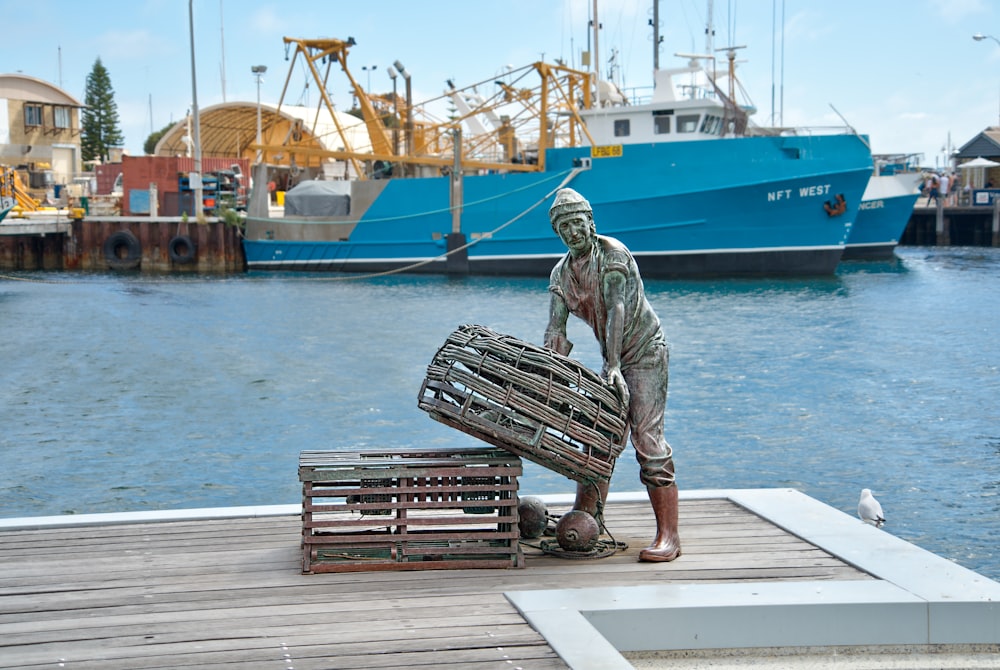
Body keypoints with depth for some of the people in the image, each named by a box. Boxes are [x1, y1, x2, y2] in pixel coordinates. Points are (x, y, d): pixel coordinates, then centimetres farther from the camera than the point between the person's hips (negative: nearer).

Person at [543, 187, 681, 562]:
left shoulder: (612, 253, -16)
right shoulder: (561, 274, 4)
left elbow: (617, 309, -27)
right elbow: (555, 330, -4)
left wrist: (613, 366, -36)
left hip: (646, 352, -7)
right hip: (613, 360, 7)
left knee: (647, 439, -15)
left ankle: (668, 536, -15)